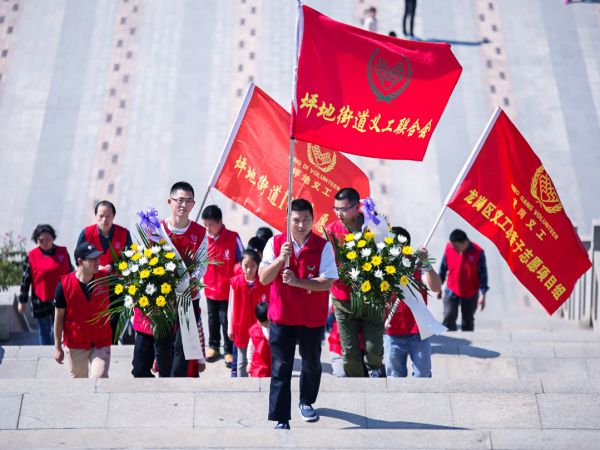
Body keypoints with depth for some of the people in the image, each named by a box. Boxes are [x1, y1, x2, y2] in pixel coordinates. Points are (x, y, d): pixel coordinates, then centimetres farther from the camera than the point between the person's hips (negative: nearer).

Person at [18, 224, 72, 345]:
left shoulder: (63, 252, 0)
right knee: (44, 331, 12)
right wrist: (22, 301, 2)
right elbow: (26, 280, -1)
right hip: (40, 301, -1)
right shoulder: (31, 256, -6)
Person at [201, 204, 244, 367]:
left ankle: (229, 351, 19)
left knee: (226, 320, 3)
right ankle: (213, 346, 36)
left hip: (228, 289, -4)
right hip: (210, 288, 4)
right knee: (213, 319, 19)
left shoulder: (233, 238, -14)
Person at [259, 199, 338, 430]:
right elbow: (263, 278, -8)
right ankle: (281, 419, 3)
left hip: (313, 318, 1)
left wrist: (297, 281, -28)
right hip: (281, 316, 0)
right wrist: (281, 258, -24)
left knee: (312, 363, 19)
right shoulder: (275, 243, -4)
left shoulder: (323, 246, -9)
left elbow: (327, 283, -17)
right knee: (281, 368, -2)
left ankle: (306, 402, 44)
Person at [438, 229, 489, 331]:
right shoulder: (449, 248, -13)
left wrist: (483, 294, -10)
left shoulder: (478, 252, -19)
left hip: (470, 294, -1)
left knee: (468, 321, 14)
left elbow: (483, 274, -10)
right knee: (448, 318, -10)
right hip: (451, 291, 1)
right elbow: (443, 268, 1)